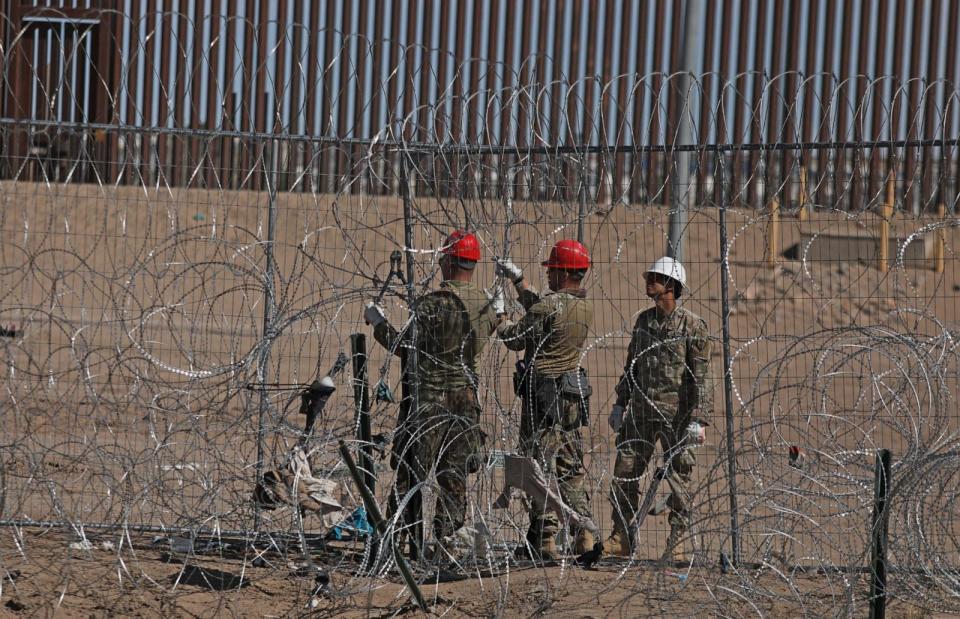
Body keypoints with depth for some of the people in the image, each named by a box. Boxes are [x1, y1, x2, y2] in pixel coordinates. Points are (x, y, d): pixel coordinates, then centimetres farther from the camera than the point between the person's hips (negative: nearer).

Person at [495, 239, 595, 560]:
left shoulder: (549, 307, -18)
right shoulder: (585, 307, 7)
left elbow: (515, 339, -8)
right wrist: (518, 278, 26)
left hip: (541, 393, -7)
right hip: (573, 394, 7)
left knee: (541, 464, -4)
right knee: (570, 467, 13)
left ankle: (544, 539, -5)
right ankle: (583, 535, 11)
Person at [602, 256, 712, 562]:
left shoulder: (693, 325, -7)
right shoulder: (644, 320, 11)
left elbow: (701, 376, -9)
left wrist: (697, 420, -15)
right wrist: (620, 403, 16)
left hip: (676, 413, -6)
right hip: (641, 411, 6)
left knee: (679, 478, 0)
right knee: (624, 473, 5)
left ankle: (676, 544, 7)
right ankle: (621, 538, 15)